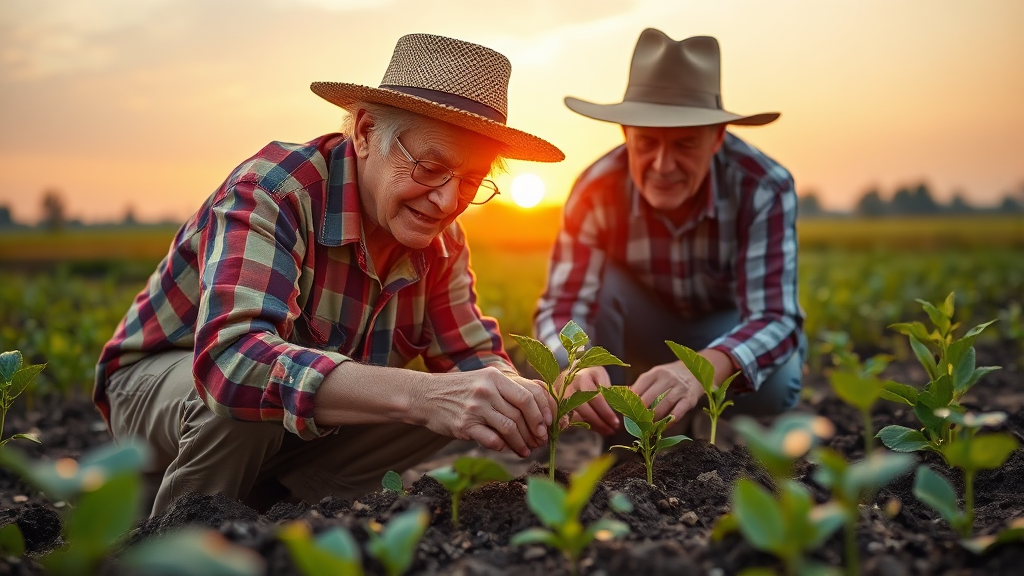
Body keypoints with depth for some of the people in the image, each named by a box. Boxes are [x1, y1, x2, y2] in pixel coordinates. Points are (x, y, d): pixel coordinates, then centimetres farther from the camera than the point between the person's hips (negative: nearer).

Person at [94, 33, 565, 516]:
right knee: (241, 399, -37)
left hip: (300, 430, 6)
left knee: (451, 406, -13)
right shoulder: (272, 189, -30)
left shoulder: (440, 240, -9)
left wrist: (516, 396, -30)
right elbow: (232, 358, -45)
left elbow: (474, 355, -4)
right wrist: (420, 395, -56)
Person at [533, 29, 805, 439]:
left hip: (730, 331, 0)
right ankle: (619, 441, -11)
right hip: (646, 330, 1)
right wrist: (577, 364, -55)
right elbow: (562, 305, -29)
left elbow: (775, 317, -38)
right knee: (600, 281, -29)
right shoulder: (598, 191, -25)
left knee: (773, 381, -32)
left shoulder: (763, 188, -30)